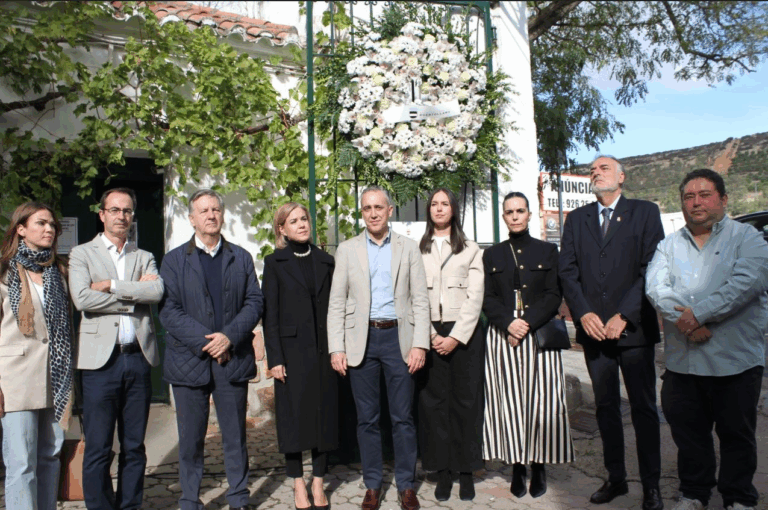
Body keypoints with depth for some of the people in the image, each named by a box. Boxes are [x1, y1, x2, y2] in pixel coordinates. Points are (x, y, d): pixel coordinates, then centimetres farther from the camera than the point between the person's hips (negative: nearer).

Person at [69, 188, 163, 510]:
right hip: (101, 360, -3)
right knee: (98, 450, 2)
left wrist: (111, 285, -10)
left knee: (134, 447, 11)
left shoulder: (144, 258, 14)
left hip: (138, 358, 3)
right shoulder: (82, 254, 6)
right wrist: (133, 295, -7)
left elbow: (157, 291, -6)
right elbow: (82, 298, -11)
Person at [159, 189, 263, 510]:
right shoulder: (174, 260, 5)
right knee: (190, 440, 7)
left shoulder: (241, 258, 10)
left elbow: (255, 302, 3)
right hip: (189, 360, -1)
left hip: (233, 359, 1)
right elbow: (168, 311, -4)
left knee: (235, 436, 10)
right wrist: (205, 342, -13)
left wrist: (229, 336, -12)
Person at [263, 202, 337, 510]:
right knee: (294, 415, 4)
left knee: (325, 413, 7)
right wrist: (275, 358, -8)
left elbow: (334, 306, 9)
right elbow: (270, 314, -2)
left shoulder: (325, 261, 9)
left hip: (323, 349, 3)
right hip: (292, 350, -2)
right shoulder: (275, 262, 1)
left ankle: (318, 484, 20)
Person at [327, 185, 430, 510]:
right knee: (367, 418, 9)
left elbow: (420, 300, 2)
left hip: (398, 337, 0)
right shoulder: (347, 250, 7)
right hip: (362, 339, 1)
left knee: (403, 417, 5)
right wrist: (336, 348, -4)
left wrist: (419, 344, -8)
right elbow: (337, 303, 4)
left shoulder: (408, 248, 6)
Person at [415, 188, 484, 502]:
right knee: (433, 401, 2)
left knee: (465, 400, 2)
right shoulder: (417, 250, 8)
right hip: (429, 334, 1)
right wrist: (431, 336, -7)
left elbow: (475, 298, 0)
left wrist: (456, 336, -10)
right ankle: (443, 472, 11)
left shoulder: (471, 250, 8)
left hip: (464, 333, 0)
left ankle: (466, 470, 13)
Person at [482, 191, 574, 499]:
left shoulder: (547, 251, 9)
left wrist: (527, 323, -14)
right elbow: (488, 300, 4)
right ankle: (517, 467, 10)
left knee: (540, 402, 0)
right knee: (509, 402, 0)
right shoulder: (492, 255, 12)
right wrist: (509, 324, -13)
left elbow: (554, 296, 0)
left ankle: (538, 465, 12)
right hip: (502, 338, 1)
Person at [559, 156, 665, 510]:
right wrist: (583, 313, -8)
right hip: (593, 328, 3)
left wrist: (624, 316, -13)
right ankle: (616, 478, 23)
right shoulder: (577, 218, 12)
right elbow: (567, 270, 5)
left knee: (643, 408, 4)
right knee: (606, 407, 11)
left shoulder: (645, 212, 2)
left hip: (634, 327, -3)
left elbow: (651, 268, -6)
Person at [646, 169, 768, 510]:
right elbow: (656, 287, -1)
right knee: (687, 430, 12)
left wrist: (699, 312, -18)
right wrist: (683, 321, -17)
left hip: (734, 359, -3)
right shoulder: (670, 245, 13)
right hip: (682, 359, 3)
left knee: (736, 432, 8)